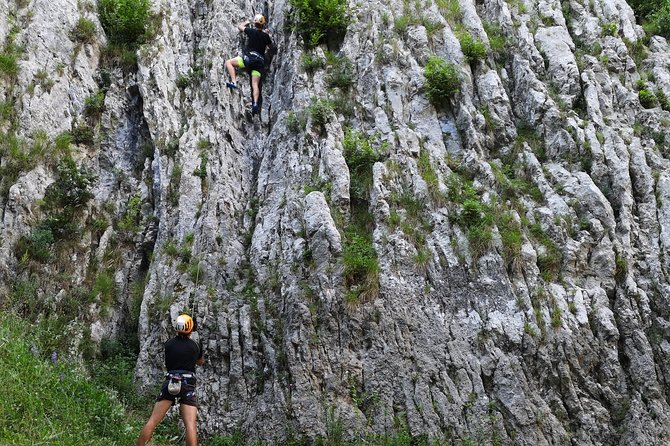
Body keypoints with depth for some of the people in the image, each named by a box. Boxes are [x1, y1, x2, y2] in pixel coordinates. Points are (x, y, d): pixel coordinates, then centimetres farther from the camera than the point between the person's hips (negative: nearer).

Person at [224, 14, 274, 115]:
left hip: (249, 57, -4)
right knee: (255, 84, -2)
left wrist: (246, 22, 38)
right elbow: (271, 46, 30)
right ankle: (255, 103, -20)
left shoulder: (251, 31, 2)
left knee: (229, 62, 4)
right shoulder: (266, 36, 11)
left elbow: (240, 26, 19)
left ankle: (234, 82, -12)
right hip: (260, 61, 4)